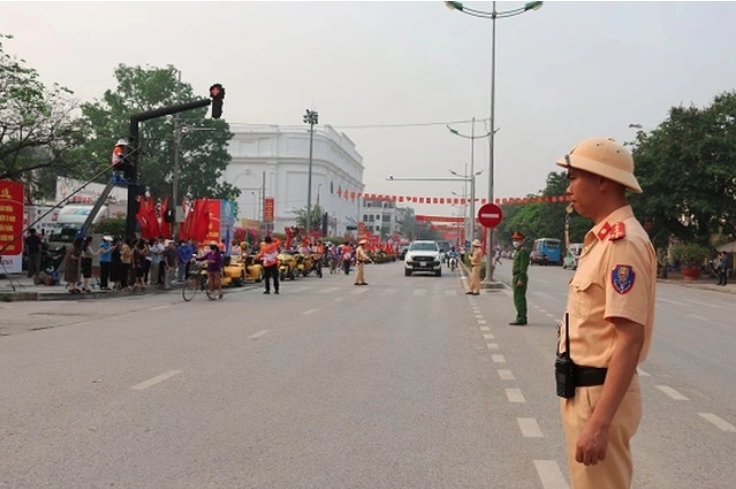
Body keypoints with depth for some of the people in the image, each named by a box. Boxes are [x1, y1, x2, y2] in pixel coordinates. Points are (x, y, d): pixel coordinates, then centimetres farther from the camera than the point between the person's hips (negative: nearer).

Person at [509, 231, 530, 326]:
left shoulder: (523, 252, -11)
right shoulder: (518, 252, 20)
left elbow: (523, 267, -19)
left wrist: (520, 279, -24)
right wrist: (514, 279, 21)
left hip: (520, 277, -11)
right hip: (517, 277, 11)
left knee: (518, 299, -13)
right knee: (521, 299, 13)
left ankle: (520, 319, -14)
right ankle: (523, 319, 18)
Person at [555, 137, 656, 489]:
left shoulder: (623, 243, -19)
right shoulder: (603, 239, 11)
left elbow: (630, 340, -25)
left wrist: (599, 423, -27)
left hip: (601, 394, -10)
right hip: (584, 390, 10)